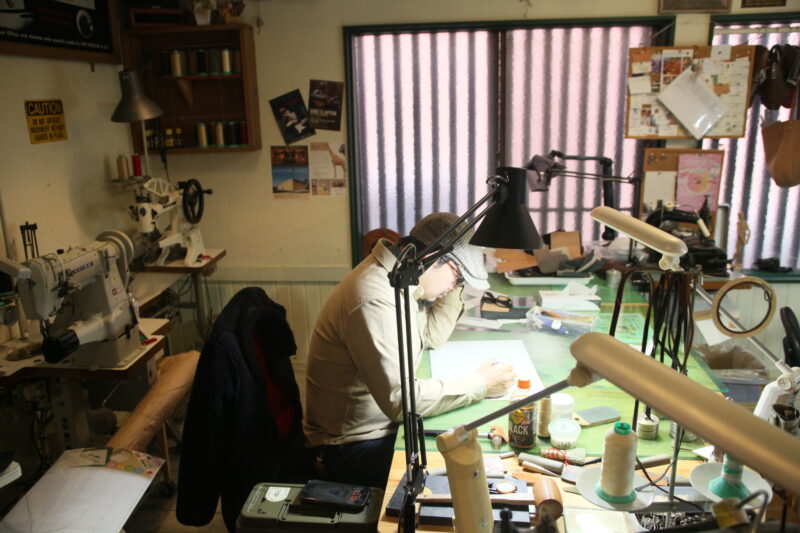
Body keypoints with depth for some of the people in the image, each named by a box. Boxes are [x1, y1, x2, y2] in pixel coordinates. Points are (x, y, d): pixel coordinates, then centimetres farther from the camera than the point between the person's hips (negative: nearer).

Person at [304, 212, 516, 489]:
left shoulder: (396, 276, 1)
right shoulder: (374, 300, -29)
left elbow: (433, 336, 13)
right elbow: (400, 400, -30)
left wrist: (454, 287, 0)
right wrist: (479, 385, -22)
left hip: (385, 420, 9)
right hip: (358, 444, -9)